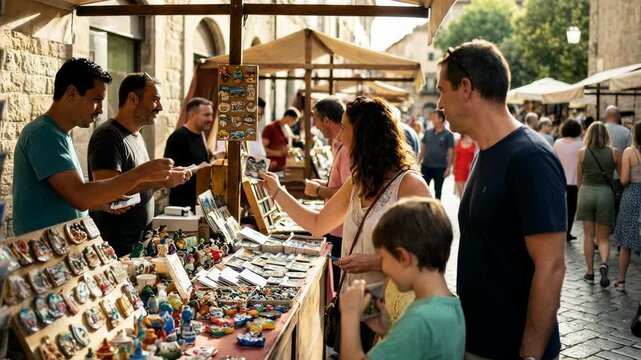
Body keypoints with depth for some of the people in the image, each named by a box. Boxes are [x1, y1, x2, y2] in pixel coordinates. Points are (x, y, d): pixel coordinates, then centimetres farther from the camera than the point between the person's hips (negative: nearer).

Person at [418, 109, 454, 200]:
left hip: (440, 167, -3)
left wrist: (448, 168, -10)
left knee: (437, 191, 9)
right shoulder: (428, 132, 6)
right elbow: (423, 149, 12)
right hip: (426, 166, 4)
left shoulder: (448, 134, -5)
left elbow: (450, 153, -6)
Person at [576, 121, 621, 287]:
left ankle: (590, 273, 14)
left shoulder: (583, 152, -1)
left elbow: (579, 179, 6)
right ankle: (604, 263, -17)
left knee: (588, 235, 11)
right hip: (606, 193, 0)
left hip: (586, 192, 0)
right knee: (603, 237, 9)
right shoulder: (614, 152, -2)